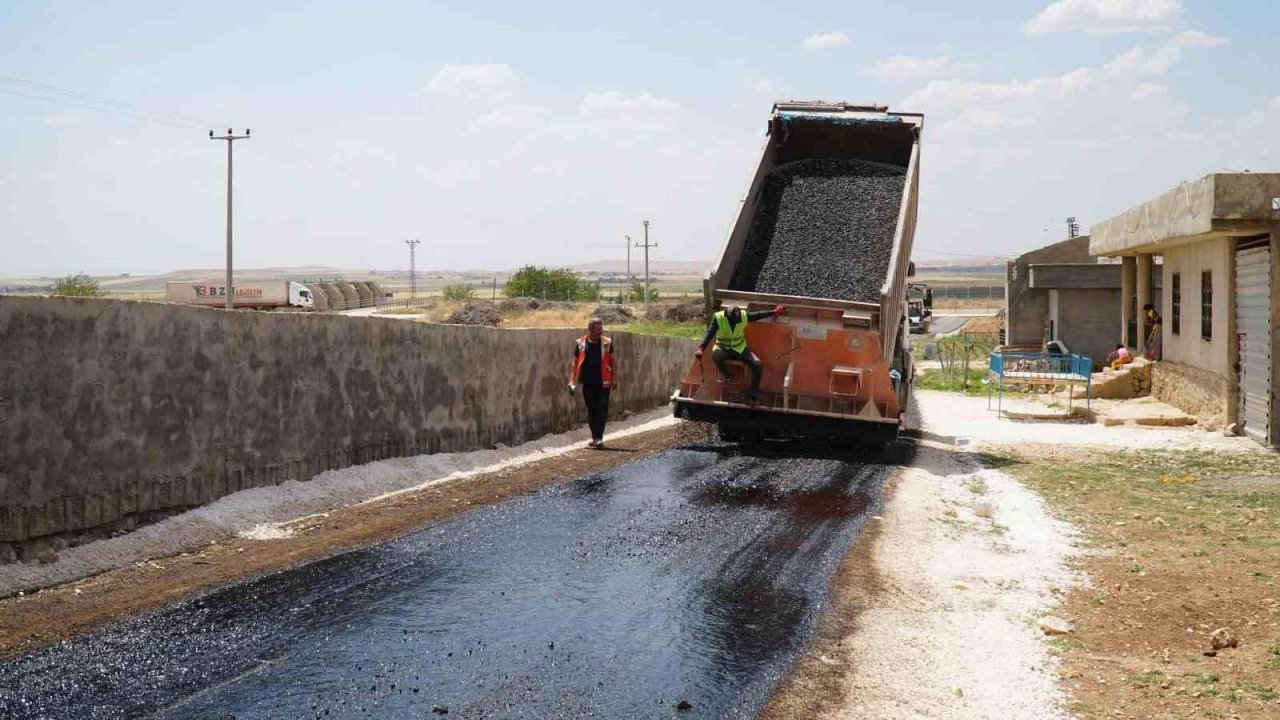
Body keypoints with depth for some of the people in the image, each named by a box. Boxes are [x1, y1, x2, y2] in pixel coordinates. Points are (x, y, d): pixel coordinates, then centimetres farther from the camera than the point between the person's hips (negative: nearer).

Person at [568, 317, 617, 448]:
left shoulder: (607, 342, 1)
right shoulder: (580, 343, 1)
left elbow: (613, 361, 7)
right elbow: (575, 363, 6)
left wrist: (615, 379, 1)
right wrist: (572, 382, 0)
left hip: (603, 383, -1)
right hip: (588, 383, 1)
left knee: (602, 410, -7)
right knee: (591, 411, 8)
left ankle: (599, 438, -6)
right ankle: (595, 437, 19)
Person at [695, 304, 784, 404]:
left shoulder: (744, 315, -11)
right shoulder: (718, 317, -20)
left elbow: (758, 315, 5)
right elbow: (709, 334, -23)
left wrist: (774, 312, 8)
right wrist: (701, 348, -35)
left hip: (740, 348, 3)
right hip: (723, 348, -3)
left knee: (758, 364, -20)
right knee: (716, 355, -40)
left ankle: (752, 395, -10)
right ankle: (725, 375, -5)